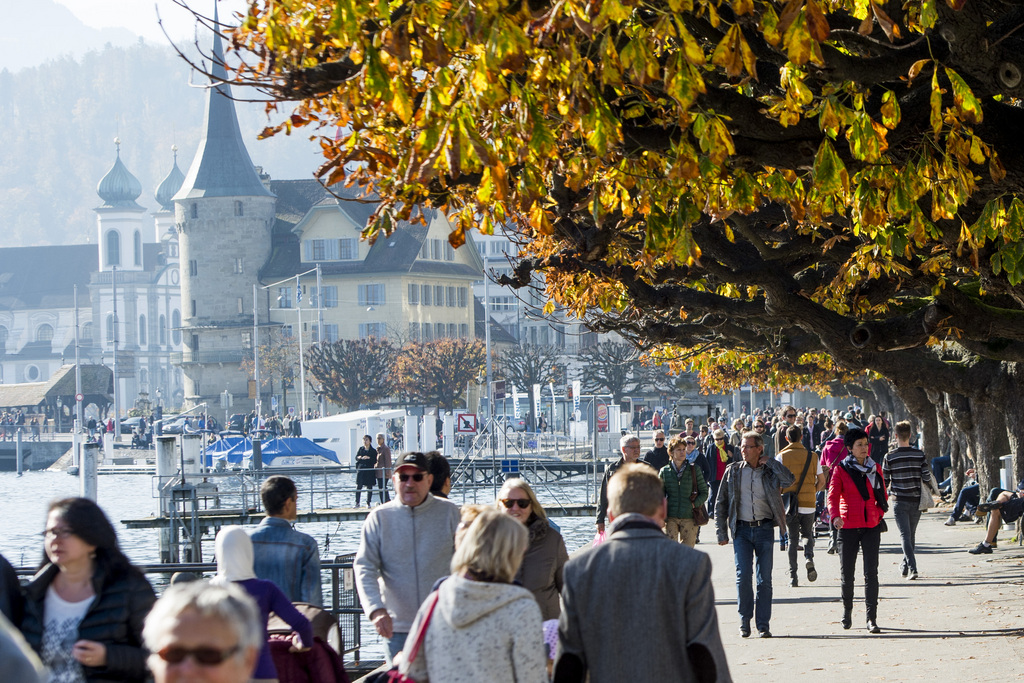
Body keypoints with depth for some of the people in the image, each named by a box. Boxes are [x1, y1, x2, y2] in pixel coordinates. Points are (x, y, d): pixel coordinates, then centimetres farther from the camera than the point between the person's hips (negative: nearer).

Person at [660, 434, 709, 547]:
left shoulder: (694, 469, 5)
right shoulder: (664, 471, 6)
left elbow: (704, 492, 9)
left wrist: (694, 504, -8)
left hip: (689, 517, 0)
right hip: (670, 518, 0)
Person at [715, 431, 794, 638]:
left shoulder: (769, 471, 4)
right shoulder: (733, 471, 7)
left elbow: (789, 479, -17)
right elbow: (721, 504, 9)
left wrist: (769, 462, -9)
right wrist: (721, 532, 2)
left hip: (764, 529, 0)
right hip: (742, 529, 0)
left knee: (764, 580, 1)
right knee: (743, 576, -10)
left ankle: (763, 624, 7)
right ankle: (744, 620, 6)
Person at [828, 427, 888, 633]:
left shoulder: (875, 469, 9)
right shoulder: (841, 469, -1)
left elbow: (882, 496, 19)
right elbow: (833, 495, -10)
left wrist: (878, 513, 3)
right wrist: (835, 516, -27)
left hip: (871, 526, 2)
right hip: (848, 526, -2)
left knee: (871, 572, -7)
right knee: (846, 573, 5)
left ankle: (872, 618, -8)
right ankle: (847, 609, 30)